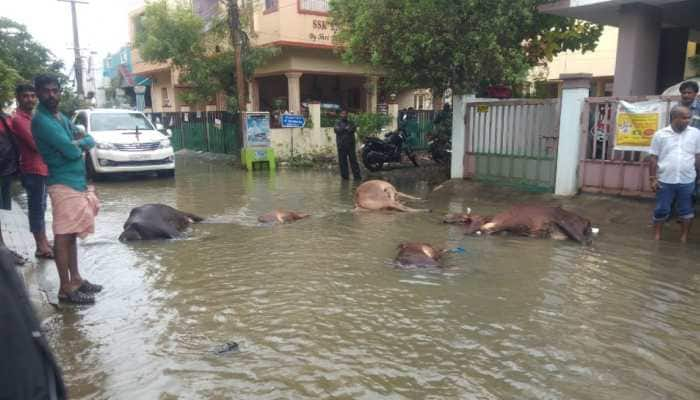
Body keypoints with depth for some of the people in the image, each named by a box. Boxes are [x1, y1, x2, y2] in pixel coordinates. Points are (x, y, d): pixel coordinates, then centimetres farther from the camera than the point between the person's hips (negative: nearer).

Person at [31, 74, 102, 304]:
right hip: (63, 183, -9)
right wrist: (79, 145, 1)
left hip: (78, 181, 9)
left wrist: (78, 142, -7)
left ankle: (75, 279, 23)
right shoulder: (41, 120, -14)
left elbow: (90, 140, 15)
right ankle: (66, 289, -1)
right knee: (63, 236, -6)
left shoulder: (61, 117, 15)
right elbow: (71, 151, -22)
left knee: (71, 235, 14)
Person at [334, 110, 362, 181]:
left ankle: (357, 176, -2)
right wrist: (346, 128, -8)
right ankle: (345, 176, 9)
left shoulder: (350, 123, 13)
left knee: (353, 160, -3)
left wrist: (343, 129, -13)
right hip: (341, 145, -1)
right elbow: (337, 130, -10)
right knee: (343, 161, 1)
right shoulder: (338, 123, 9)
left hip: (351, 144, 1)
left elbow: (354, 128, -6)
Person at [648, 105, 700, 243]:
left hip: (687, 181, 1)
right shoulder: (660, 134, -2)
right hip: (665, 181, -1)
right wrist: (652, 178, -3)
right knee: (661, 209, 8)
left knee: (686, 210, 11)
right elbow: (654, 158, 0)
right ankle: (657, 235, 22)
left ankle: (684, 237, 24)